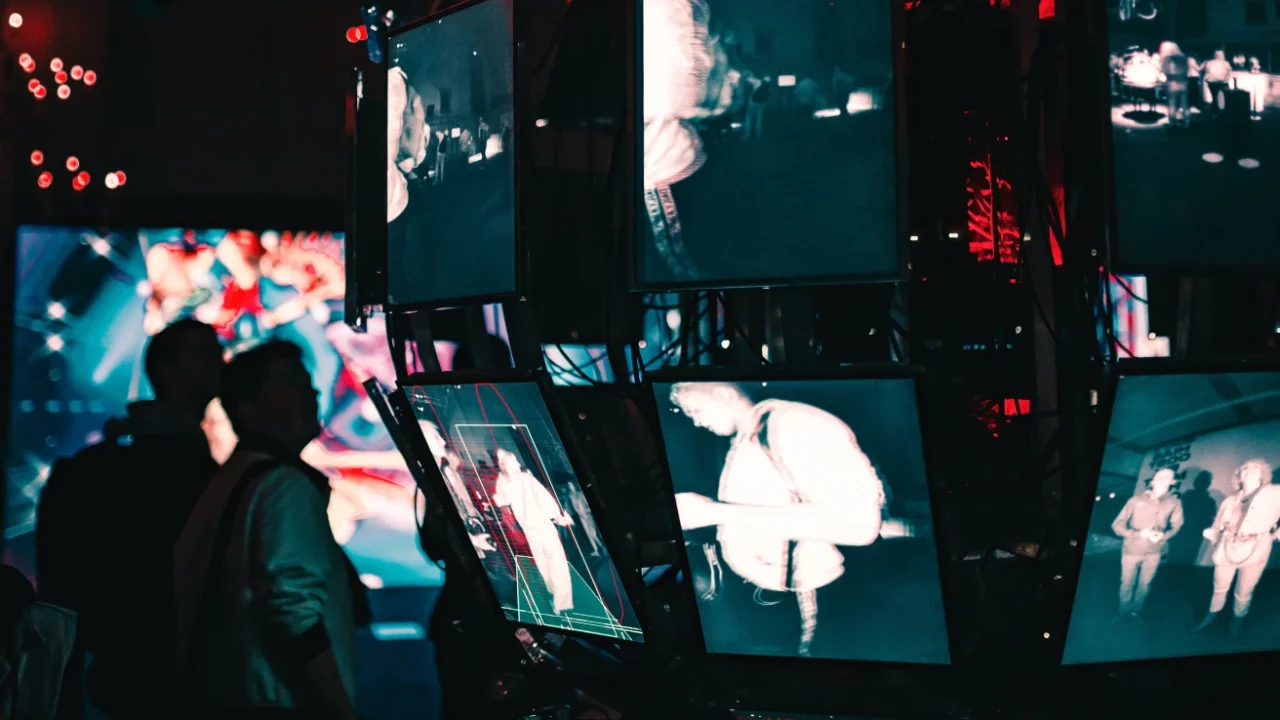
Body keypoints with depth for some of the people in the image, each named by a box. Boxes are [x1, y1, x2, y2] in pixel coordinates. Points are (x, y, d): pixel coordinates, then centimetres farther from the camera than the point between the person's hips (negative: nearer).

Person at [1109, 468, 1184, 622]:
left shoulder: (1174, 502, -4)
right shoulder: (1136, 500, -8)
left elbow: (1176, 525, 4)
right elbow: (1117, 524, -8)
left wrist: (1163, 536, -16)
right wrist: (1138, 534, -22)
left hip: (1154, 551, 1)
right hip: (1132, 550, -1)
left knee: (1145, 584, 16)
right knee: (1127, 584, 11)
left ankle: (1136, 611, 36)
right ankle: (1123, 613, 30)